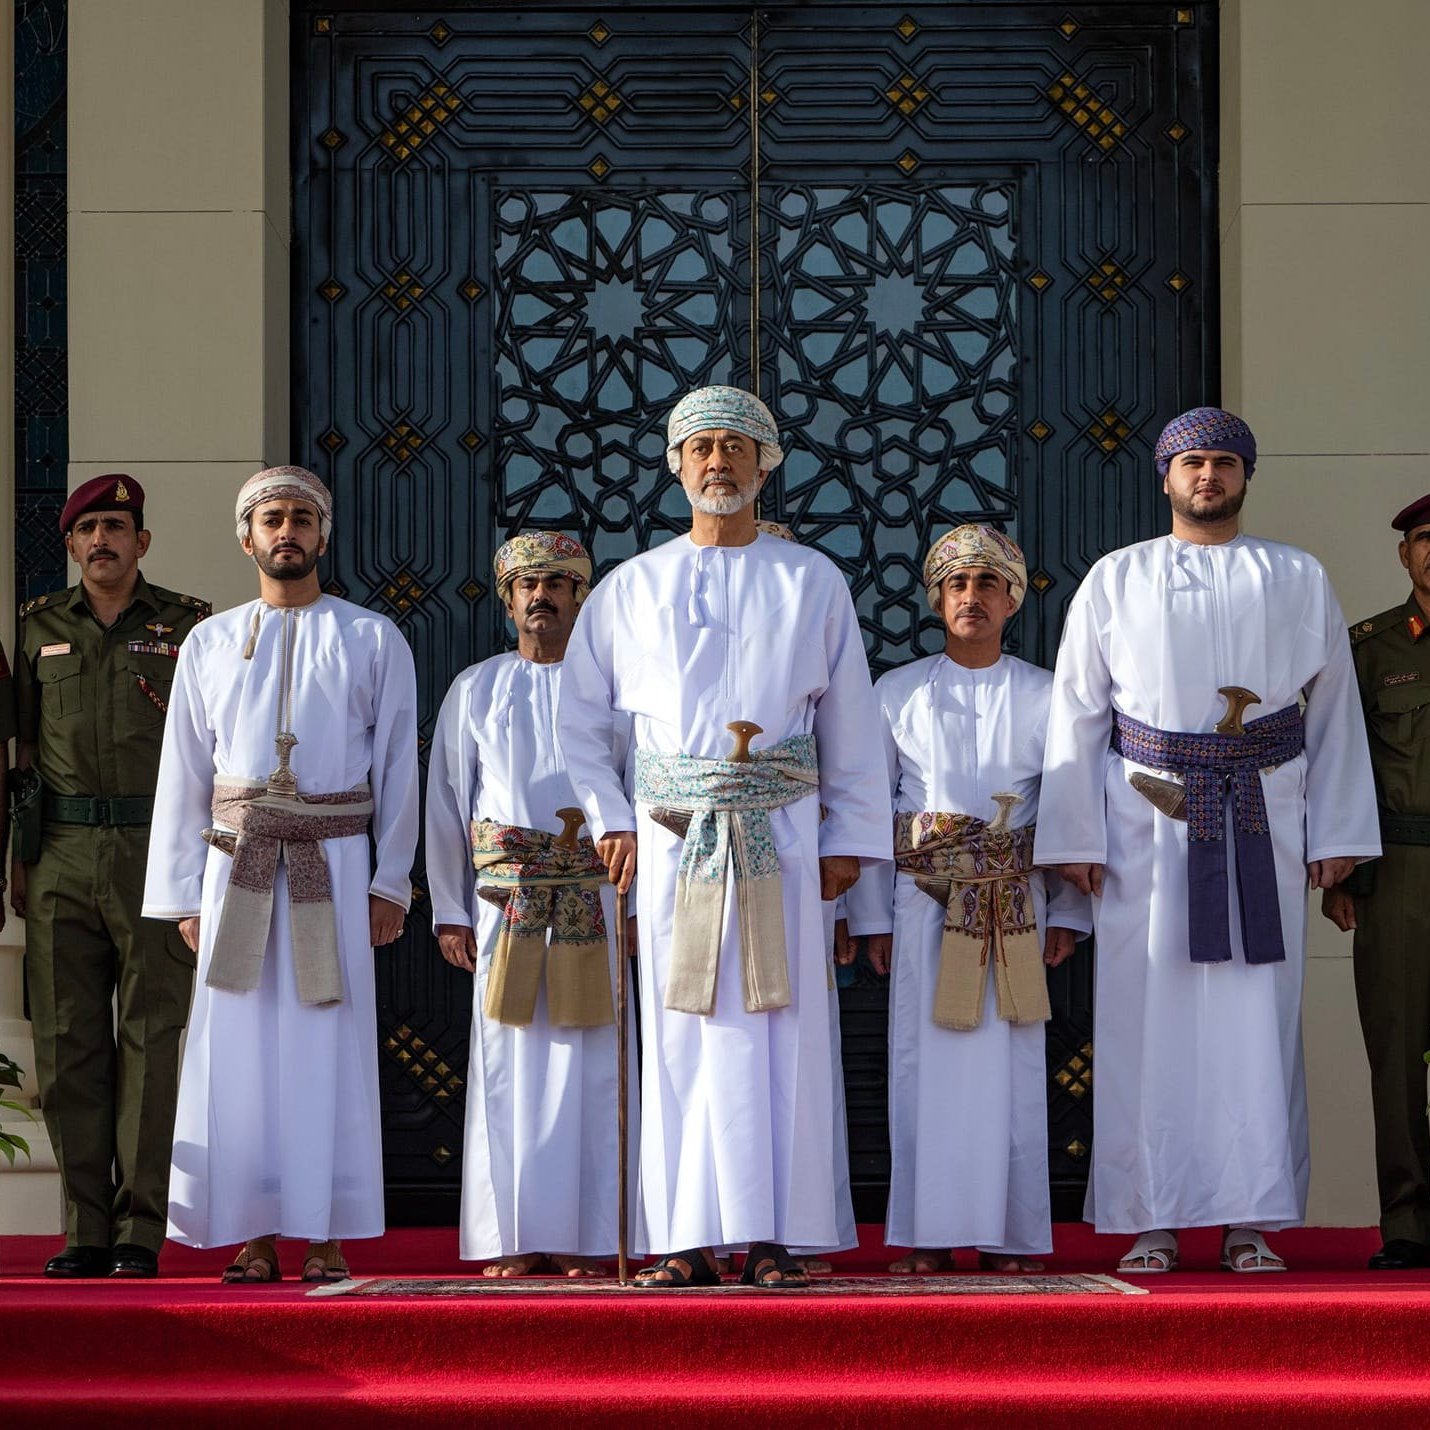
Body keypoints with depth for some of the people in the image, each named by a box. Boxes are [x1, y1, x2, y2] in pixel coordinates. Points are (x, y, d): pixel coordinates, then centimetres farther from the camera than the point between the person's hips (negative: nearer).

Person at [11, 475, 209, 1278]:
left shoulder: (188, 626, 6)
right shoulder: (39, 630, 13)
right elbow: (21, 748, 14)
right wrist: (18, 857, 8)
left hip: (155, 852, -3)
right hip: (61, 859, 3)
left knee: (151, 1042, -4)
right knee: (68, 1044, 1)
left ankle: (142, 1233, -1)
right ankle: (86, 1231, 6)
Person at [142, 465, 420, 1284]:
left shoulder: (372, 641, 9)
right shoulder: (211, 646, 13)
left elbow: (398, 766, 6)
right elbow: (183, 775, 12)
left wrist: (391, 882, -1)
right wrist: (182, 895, 5)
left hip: (334, 860, -2)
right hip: (236, 860, 2)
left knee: (330, 1045, -4)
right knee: (238, 1048, -2)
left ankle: (328, 1238, 0)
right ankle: (255, 1237, 3)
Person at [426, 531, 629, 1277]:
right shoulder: (476, 690, 10)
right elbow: (447, 804, 10)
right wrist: (450, 911, 4)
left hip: (593, 899, 0)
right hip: (503, 899, 1)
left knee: (587, 1067, -2)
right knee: (509, 1067, -1)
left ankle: (585, 1237, 1)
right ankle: (513, 1238, 2)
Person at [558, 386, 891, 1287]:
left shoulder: (812, 583, 10)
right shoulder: (632, 588, 11)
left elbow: (851, 722, 10)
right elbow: (580, 715, 16)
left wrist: (850, 839, 4)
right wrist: (610, 817, 7)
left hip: (780, 834, 0)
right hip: (672, 834, 0)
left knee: (781, 1033, -4)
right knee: (682, 1035, -2)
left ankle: (771, 1237, -1)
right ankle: (689, 1238, 0)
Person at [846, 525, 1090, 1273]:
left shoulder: (1042, 695, 7)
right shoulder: (898, 692, 7)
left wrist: (1067, 913, 2)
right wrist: (871, 916, 1)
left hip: (1015, 902, 0)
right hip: (923, 896, 0)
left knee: (1011, 1064, -1)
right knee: (924, 1060, -3)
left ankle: (1010, 1235, 5)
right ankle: (928, 1234, 2)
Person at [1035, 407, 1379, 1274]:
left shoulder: (1300, 581, 10)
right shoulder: (1116, 582, 7)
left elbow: (1334, 714, 10)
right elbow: (1076, 715, 6)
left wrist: (1337, 833, 3)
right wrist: (1074, 837, -1)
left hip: (1263, 829, 1)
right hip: (1147, 830, 0)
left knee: (1260, 1022, -2)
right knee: (1149, 1024, -2)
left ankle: (1252, 1221, 3)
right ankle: (1153, 1222, 2)